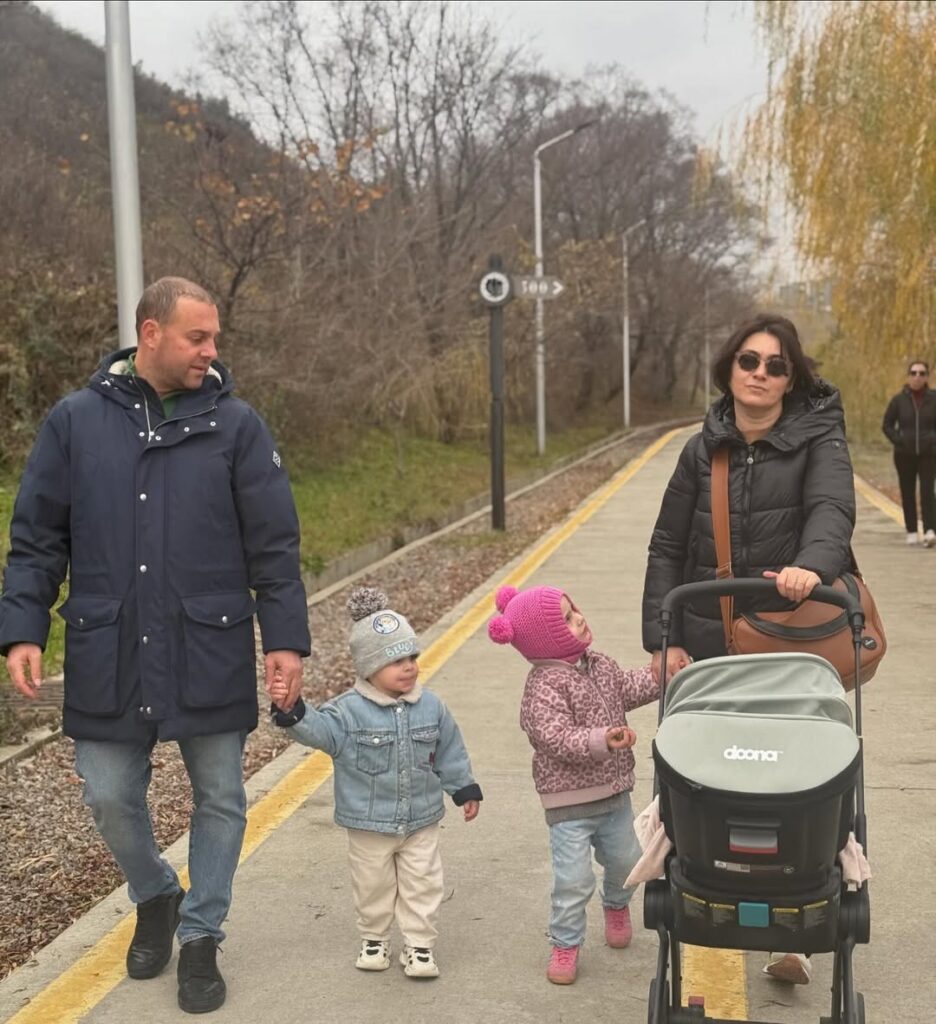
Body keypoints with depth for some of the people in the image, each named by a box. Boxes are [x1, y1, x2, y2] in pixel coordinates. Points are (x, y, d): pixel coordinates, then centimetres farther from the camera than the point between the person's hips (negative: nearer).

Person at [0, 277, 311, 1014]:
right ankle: (156, 897, 38)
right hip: (109, 659, 1)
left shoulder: (235, 424, -2)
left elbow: (274, 546, -2)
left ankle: (201, 938, 27)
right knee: (110, 797, 9)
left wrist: (287, 638, -7)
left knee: (219, 799, 8)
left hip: (211, 658, 0)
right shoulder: (76, 421, 0)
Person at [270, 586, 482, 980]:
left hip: (421, 820, 2)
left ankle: (419, 944, 23)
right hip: (369, 823, -2)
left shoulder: (431, 708, -4)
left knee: (422, 885, 9)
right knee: (373, 886, 14)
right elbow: (317, 729, -31)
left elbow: (450, 753, 6)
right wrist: (291, 711, -49)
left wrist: (464, 790, 12)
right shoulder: (349, 711, -16)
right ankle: (374, 939, 34)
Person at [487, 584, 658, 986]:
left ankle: (616, 906, 53)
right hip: (570, 803, -7)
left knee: (625, 860, 22)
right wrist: (601, 740, -40)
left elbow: (630, 688, 19)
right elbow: (558, 738, -30)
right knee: (573, 879, -5)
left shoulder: (598, 665, 3)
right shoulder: (544, 687, -22)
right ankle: (566, 944, 16)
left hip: (614, 793, 8)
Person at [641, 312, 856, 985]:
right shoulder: (703, 451, 6)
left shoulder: (818, 439, -3)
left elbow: (833, 508, -24)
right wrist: (662, 638, -4)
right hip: (708, 649, 3)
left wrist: (811, 563, -46)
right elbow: (667, 549, 6)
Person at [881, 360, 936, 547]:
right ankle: (912, 532, 15)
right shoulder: (899, 400, -1)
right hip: (904, 455, 1)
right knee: (908, 493, 6)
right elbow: (887, 425, 5)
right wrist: (898, 441, -6)